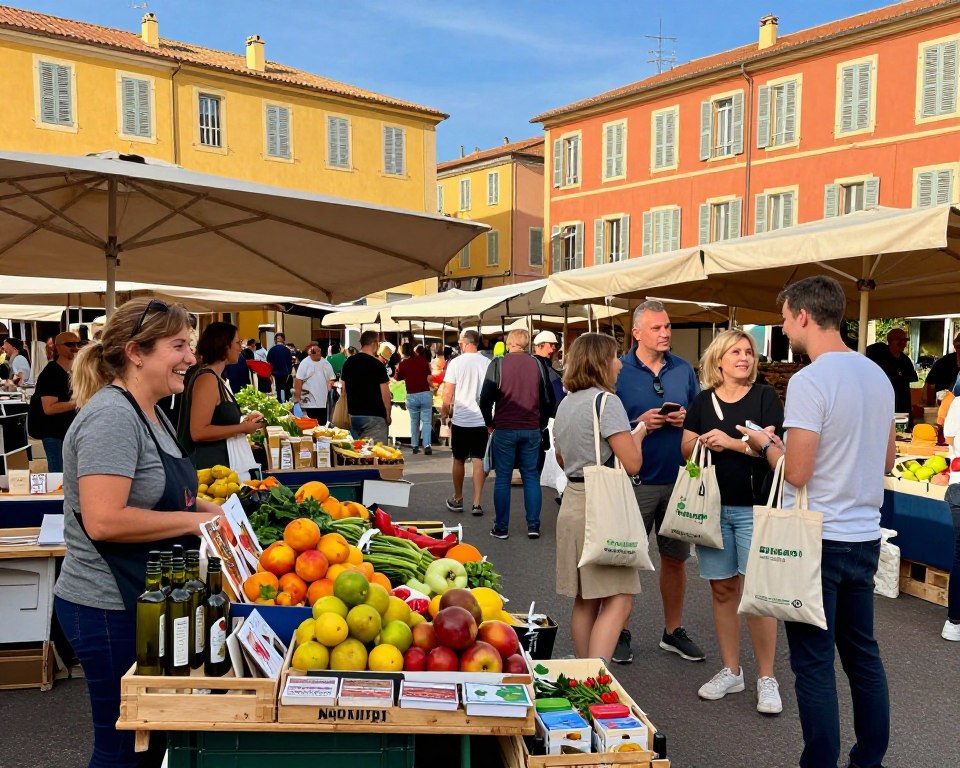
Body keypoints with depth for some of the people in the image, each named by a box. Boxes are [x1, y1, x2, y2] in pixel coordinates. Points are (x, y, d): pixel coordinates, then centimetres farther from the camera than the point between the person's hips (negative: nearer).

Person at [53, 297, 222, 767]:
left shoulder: (150, 413, 9)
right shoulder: (111, 416, -21)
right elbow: (103, 521, -28)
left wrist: (209, 509, 7)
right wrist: (195, 520, -21)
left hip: (146, 601, 9)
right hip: (109, 609, -9)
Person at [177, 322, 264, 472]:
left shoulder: (215, 377, 13)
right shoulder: (207, 378, -15)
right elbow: (198, 432, -23)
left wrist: (242, 420, 14)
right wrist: (242, 428, -16)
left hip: (219, 462, 10)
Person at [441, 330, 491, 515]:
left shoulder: (456, 363, -8)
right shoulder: (487, 363, -2)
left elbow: (448, 393, -8)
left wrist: (444, 413, 7)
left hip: (461, 419, -1)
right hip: (482, 419, 2)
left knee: (459, 460, 12)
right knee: (479, 460, 5)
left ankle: (457, 499, 24)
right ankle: (476, 503, 3)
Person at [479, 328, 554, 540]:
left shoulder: (498, 364, -5)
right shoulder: (537, 364, 2)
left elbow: (486, 399, -7)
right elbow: (548, 399, 6)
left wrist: (490, 423, 7)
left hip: (504, 429, -2)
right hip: (532, 430, 2)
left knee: (503, 478, 6)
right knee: (531, 476, 11)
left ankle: (501, 528, 10)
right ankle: (533, 526, 11)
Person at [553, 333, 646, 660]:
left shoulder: (565, 403, 14)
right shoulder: (606, 401, -12)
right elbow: (632, 463, -16)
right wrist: (637, 434, 2)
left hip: (573, 501, 9)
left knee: (585, 601, 14)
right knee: (618, 600, -7)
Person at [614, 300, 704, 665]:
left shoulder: (684, 369, 7)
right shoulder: (619, 372, -5)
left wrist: (686, 419, -7)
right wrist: (639, 423, -18)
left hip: (678, 478, 4)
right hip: (636, 480, -3)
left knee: (675, 557, 14)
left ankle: (673, 631, 30)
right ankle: (620, 632, 22)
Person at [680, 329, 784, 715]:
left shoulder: (764, 396, 0)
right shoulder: (703, 401, 9)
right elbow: (686, 449, 7)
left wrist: (730, 442, -18)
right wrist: (704, 443, -13)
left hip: (753, 507, -3)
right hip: (712, 506, 3)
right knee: (722, 589, 9)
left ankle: (767, 678, 10)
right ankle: (731, 671, 23)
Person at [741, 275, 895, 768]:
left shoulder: (809, 381, -18)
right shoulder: (878, 376, 8)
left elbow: (797, 472, -19)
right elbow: (886, 462, 16)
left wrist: (766, 444, -1)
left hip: (818, 540, -8)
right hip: (865, 536, 8)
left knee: (814, 663, 2)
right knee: (862, 652, 19)